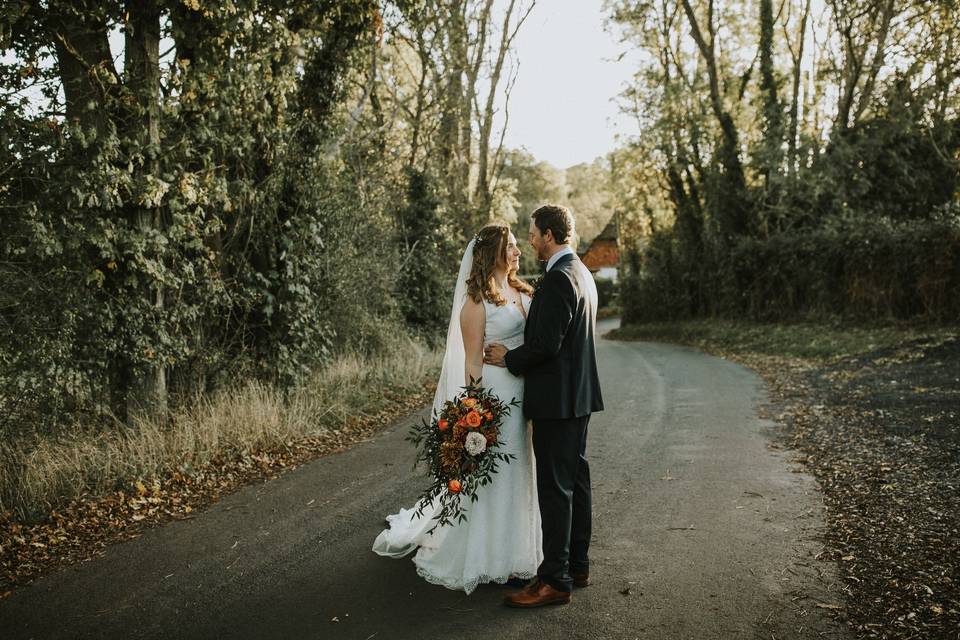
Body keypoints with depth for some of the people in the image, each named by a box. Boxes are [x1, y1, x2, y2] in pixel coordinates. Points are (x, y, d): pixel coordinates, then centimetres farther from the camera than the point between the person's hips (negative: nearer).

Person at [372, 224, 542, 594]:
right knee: (490, 477, 3)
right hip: (493, 396, -7)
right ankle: (489, 561, 17)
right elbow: (472, 361, -12)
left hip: (523, 397, 7)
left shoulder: (523, 293, 11)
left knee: (517, 475, 16)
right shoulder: (477, 301, -10)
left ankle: (515, 550, 31)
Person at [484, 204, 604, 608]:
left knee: (555, 488, -4)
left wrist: (509, 358, -7)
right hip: (578, 393, 10)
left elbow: (546, 345, -24)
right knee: (575, 480, 15)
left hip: (556, 398, -10)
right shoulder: (582, 274, 14)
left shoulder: (558, 279, -18)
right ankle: (577, 565, 27)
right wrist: (518, 354, 15)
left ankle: (555, 580, 4)